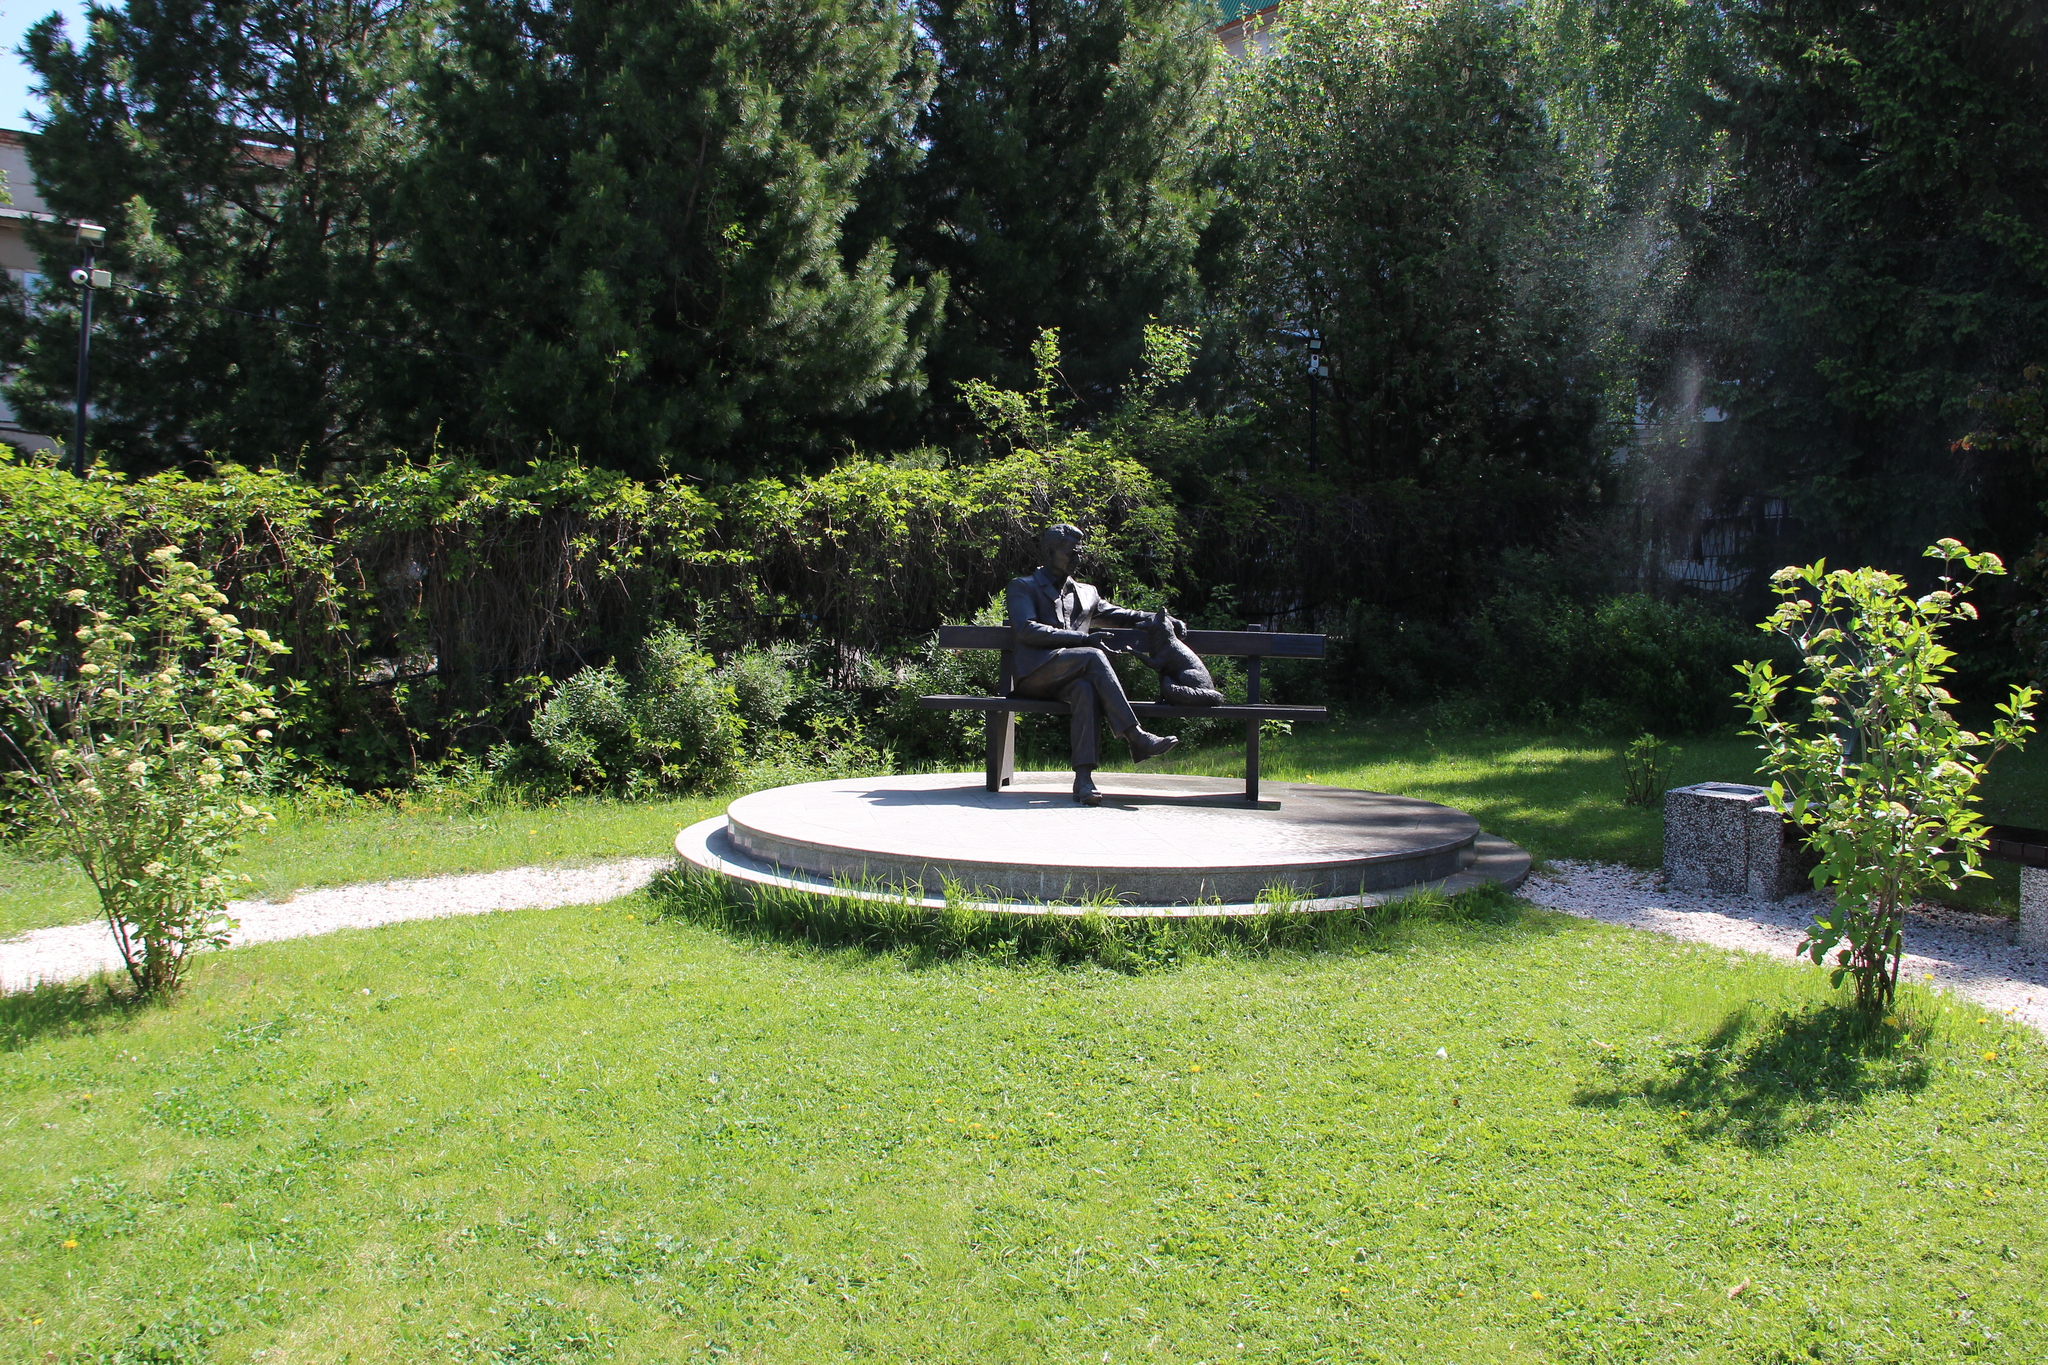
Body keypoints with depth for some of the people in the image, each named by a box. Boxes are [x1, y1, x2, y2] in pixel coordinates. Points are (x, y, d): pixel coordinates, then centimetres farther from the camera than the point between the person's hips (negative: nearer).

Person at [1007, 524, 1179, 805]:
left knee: (1087, 689, -34)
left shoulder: (1086, 593, 31)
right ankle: (1136, 738, -35)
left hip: (1071, 678, 4)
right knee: (1093, 656, -31)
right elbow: (1027, 630, -4)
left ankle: (1083, 777, -44)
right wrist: (1085, 638, -12)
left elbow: (1117, 614, 39)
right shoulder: (1022, 587, 13)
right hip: (1035, 674, -4)